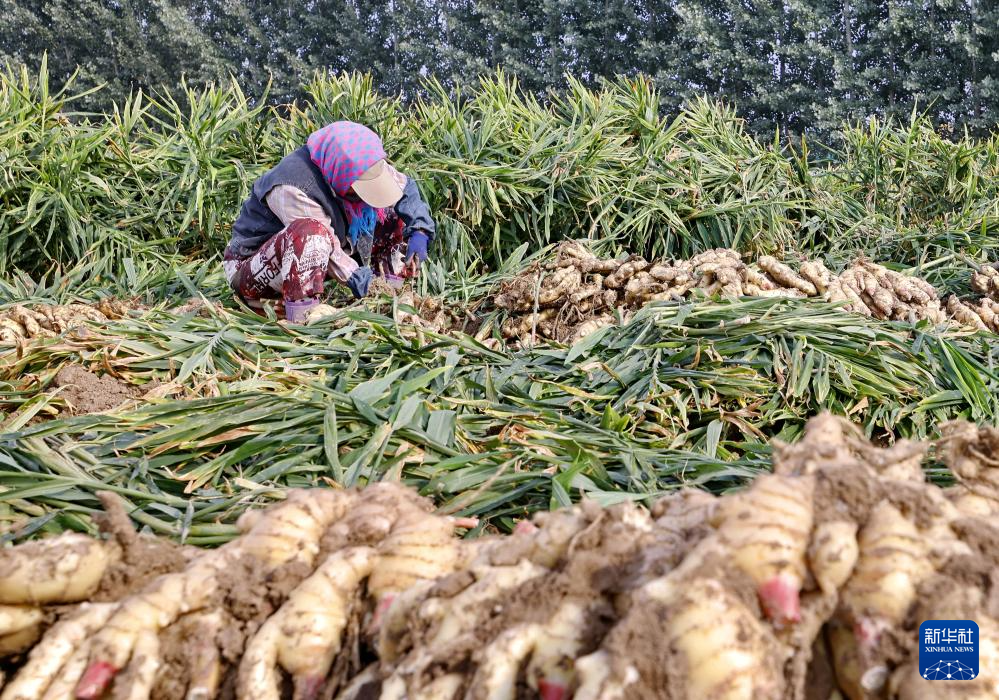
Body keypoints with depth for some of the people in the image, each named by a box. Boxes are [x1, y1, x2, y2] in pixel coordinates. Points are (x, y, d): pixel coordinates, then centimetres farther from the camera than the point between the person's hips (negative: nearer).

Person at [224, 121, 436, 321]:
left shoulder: (355, 165, -12)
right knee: (311, 231, -41)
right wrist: (364, 284, -31)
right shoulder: (292, 188, -33)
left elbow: (405, 186, -1)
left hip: (314, 267, 8)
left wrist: (419, 231, -14)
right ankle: (302, 318, -38)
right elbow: (327, 248, -31)